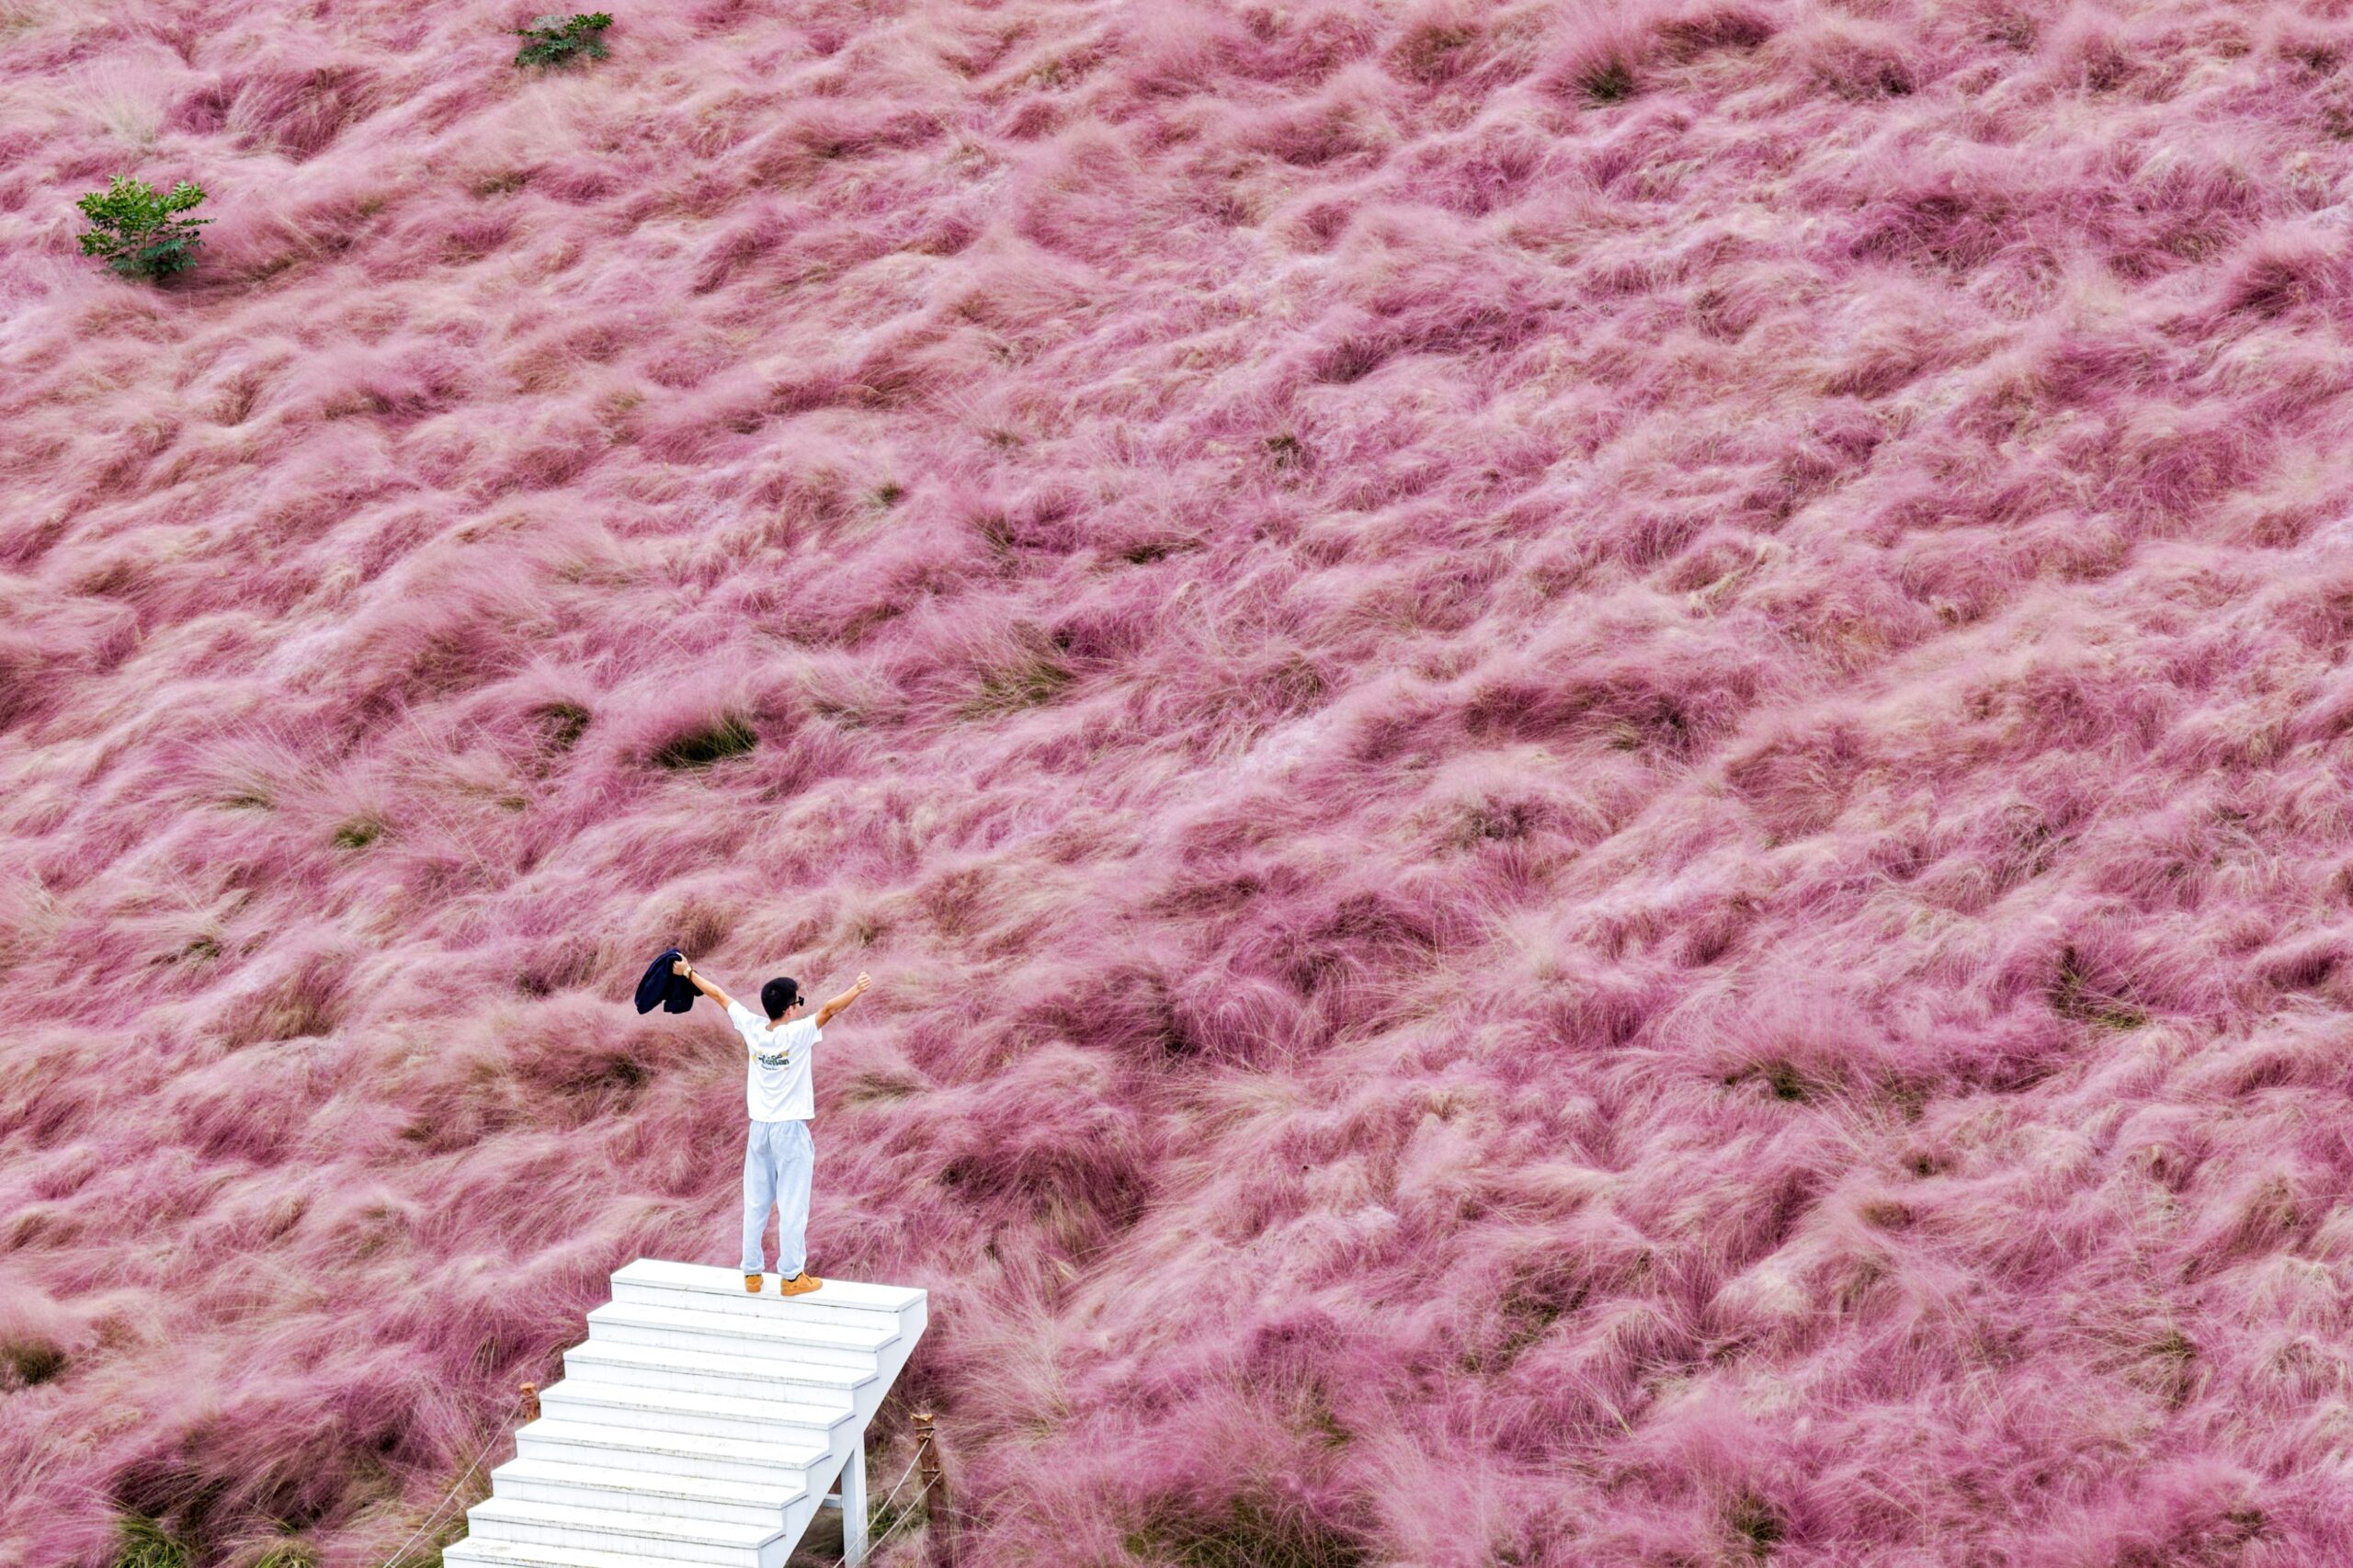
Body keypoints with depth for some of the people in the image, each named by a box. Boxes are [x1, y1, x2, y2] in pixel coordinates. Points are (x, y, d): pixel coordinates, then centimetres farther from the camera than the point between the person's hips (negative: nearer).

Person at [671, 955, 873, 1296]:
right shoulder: (798, 1034, -16)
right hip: (790, 1129, -5)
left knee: (756, 1203, 11)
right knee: (792, 1205, 0)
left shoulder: (752, 1028, -2)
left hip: (759, 1128, 6)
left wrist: (689, 973, 19)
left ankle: (751, 1273, 17)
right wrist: (857, 990, -38)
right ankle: (791, 1277, 2)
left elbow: (719, 995, 9)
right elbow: (829, 1009, -30)